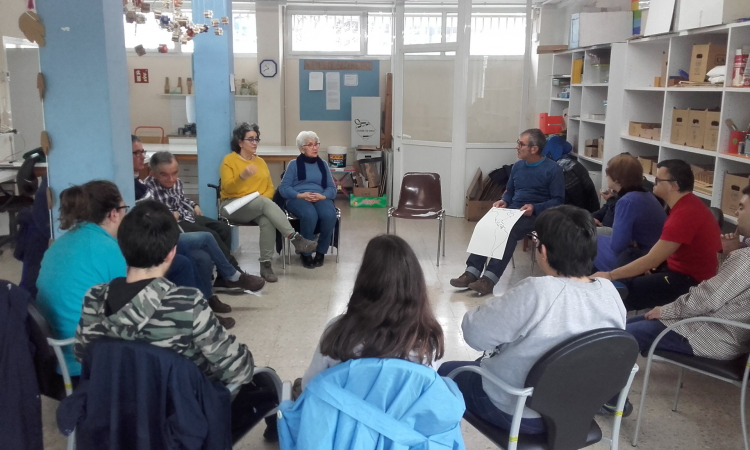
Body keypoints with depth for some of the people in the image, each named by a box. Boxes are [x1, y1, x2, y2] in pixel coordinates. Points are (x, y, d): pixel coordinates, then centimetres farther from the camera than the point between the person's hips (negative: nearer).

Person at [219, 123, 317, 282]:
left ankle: (265, 264, -32)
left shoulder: (260, 161, 17)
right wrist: (242, 176, -29)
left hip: (259, 206, 4)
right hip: (233, 206, -4)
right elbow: (228, 188, -11)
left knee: (267, 221, -34)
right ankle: (296, 238, -39)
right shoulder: (229, 160, 1)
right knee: (265, 203, -35)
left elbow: (270, 187, 14)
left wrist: (263, 198, -9)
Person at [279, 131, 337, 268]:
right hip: (298, 199, -3)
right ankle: (306, 253, -19)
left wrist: (322, 196, -12)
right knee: (310, 214, -38)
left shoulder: (323, 164, 19)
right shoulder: (294, 164, 10)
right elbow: (283, 188, 1)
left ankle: (321, 252, -13)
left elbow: (332, 188, 10)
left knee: (329, 215, -33)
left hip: (320, 198, 3)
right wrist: (301, 195, -16)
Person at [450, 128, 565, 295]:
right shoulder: (518, 166, 13)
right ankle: (472, 273, -29)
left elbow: (558, 200, -8)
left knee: (507, 231, -35)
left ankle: (490, 278, -39)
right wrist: (504, 201, 0)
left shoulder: (553, 170, -7)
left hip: (536, 214, -6)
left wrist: (535, 208, -23)